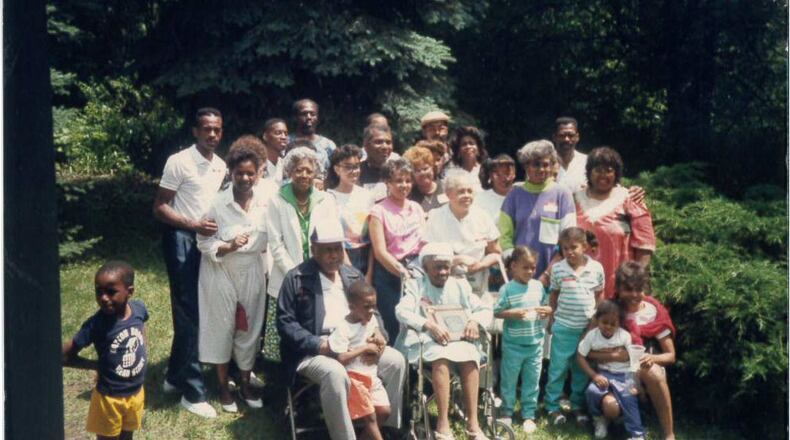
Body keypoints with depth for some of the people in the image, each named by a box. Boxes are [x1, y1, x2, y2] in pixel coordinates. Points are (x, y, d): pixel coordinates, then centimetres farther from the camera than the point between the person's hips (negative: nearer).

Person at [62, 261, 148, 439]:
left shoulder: (139, 309, -13)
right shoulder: (96, 324, -25)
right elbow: (64, 357, -17)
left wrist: (143, 357, -1)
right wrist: (99, 366, -14)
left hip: (136, 393, 4)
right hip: (109, 398, -4)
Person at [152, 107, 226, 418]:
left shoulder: (221, 166, 11)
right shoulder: (179, 161, -9)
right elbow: (159, 208, -11)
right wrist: (193, 224, -22)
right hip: (182, 240, -7)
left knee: (200, 312, 12)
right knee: (188, 314, -6)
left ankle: (175, 376, 28)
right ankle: (193, 392, 0)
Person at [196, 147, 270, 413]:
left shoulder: (267, 198, -6)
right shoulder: (217, 204, -13)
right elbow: (203, 242, -9)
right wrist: (229, 246, -22)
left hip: (252, 272, 2)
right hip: (222, 273, -2)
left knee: (250, 327, 10)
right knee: (223, 328, 6)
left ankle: (245, 384, 27)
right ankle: (223, 387, 23)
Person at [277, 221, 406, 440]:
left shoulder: (354, 275, 16)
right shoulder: (296, 278, -2)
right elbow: (285, 322, -7)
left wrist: (378, 332, -3)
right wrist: (319, 344, -19)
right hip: (314, 350, -5)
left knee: (396, 361, -13)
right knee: (335, 373, -36)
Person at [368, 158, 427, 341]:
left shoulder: (416, 208, 13)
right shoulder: (379, 211, -3)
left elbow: (425, 243, 12)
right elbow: (381, 252, -9)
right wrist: (404, 272, -18)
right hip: (390, 275, -4)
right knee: (395, 325, -2)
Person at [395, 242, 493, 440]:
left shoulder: (460, 286, 16)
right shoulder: (416, 285, 7)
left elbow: (485, 309, 15)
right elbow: (401, 311, -11)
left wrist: (475, 321, -10)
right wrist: (429, 324, -27)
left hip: (459, 340, 3)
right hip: (429, 341, -3)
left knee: (470, 358, -29)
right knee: (441, 358, -35)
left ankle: (472, 423, -25)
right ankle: (443, 424, -34)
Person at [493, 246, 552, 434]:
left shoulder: (538, 286, 2)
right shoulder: (507, 289, -10)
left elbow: (547, 306, 12)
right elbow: (497, 312, -10)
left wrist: (547, 310, -10)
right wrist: (514, 314, -24)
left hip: (535, 344, 3)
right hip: (513, 345, -3)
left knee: (532, 381, 11)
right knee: (509, 380, 11)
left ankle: (529, 415, 23)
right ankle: (507, 412, 29)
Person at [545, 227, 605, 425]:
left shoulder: (596, 268, -4)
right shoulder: (558, 269, -7)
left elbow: (599, 295, 8)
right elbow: (553, 296, 5)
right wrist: (551, 320, 7)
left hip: (588, 327, 2)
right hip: (563, 327, -1)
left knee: (582, 369, 13)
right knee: (558, 368, 5)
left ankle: (578, 405, 27)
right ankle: (552, 407, 16)